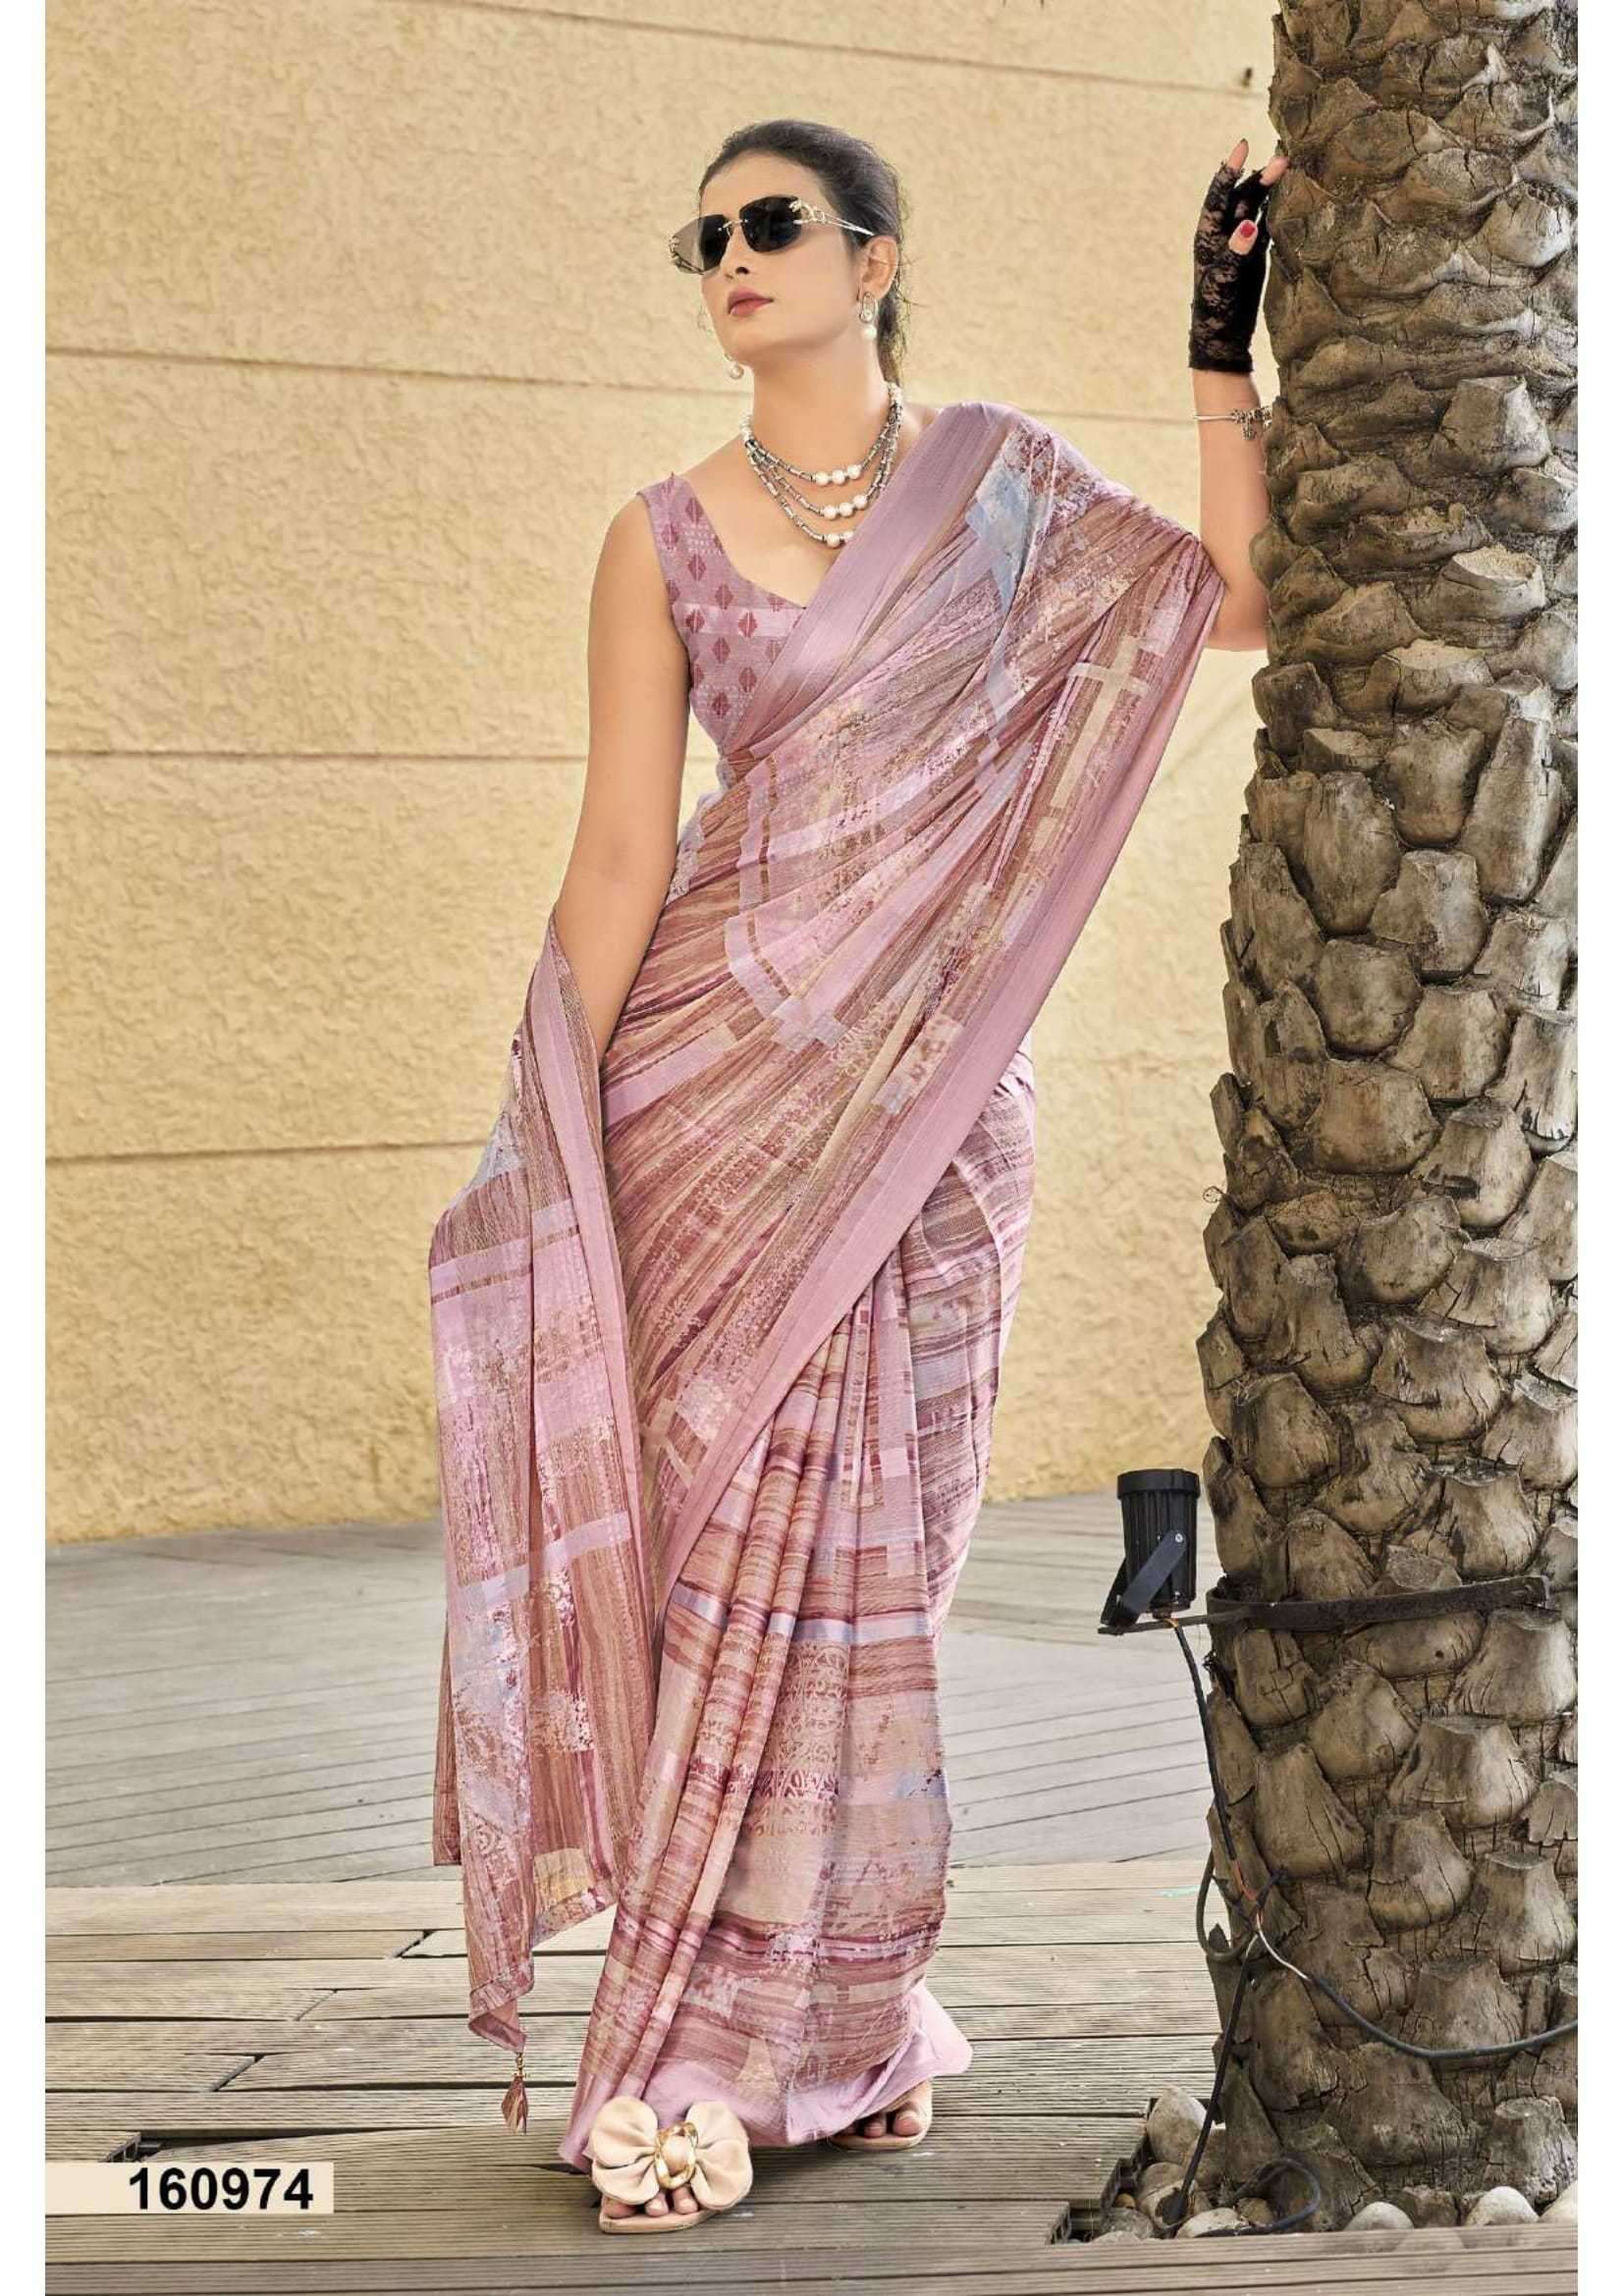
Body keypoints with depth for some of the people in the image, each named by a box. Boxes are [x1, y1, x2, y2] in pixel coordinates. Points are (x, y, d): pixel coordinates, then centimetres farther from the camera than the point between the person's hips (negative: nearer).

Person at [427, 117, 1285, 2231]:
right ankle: (685, 2061, 6)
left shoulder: (1004, 479, 8)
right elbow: (624, 854, 0)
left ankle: (841, 2016, 19)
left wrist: (1222, 355, 0)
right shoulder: (668, 539, 3)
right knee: (726, 1529, -3)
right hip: (716, 1080, -1)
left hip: (938, 1091, 1)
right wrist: (541, 1136, -4)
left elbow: (1239, 603, 1)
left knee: (871, 1547, 6)